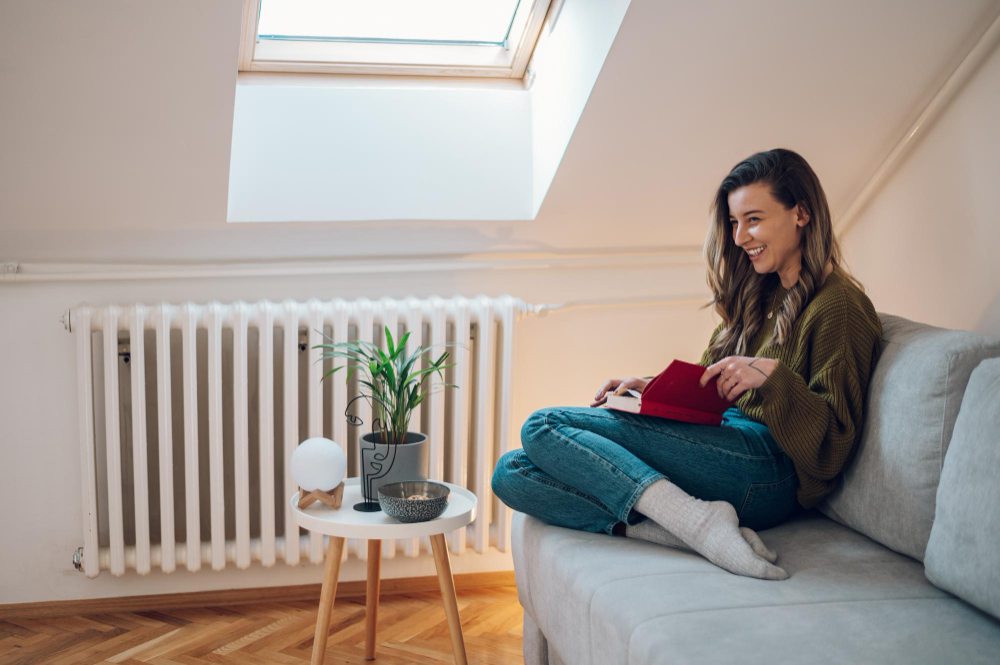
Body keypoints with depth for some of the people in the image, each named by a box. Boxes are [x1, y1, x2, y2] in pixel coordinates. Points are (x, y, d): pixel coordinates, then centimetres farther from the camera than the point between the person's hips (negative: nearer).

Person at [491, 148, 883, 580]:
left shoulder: (840, 305, -3)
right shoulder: (759, 295, 24)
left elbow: (835, 441, -9)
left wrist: (773, 376, -22)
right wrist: (648, 388, 7)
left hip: (766, 468, -10)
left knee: (544, 428, -19)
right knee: (512, 473, -8)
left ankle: (697, 521, -28)